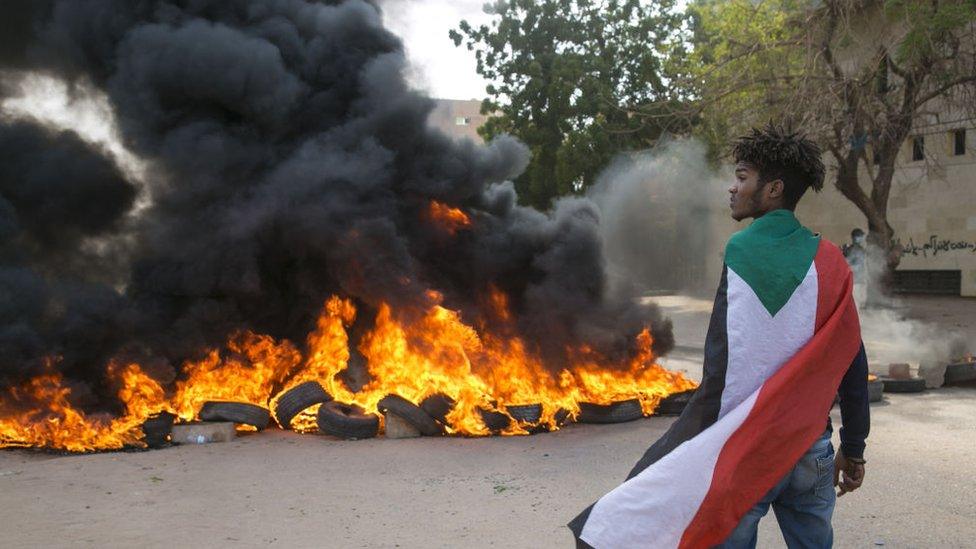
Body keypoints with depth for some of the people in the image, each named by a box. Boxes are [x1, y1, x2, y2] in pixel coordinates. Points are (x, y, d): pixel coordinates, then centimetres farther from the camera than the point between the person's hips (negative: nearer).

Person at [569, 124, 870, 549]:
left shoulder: (738, 253, -11)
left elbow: (721, 369, -14)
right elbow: (852, 365, 3)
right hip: (812, 450, 4)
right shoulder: (828, 262, 2)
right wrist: (853, 449, 12)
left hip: (745, 449, -4)